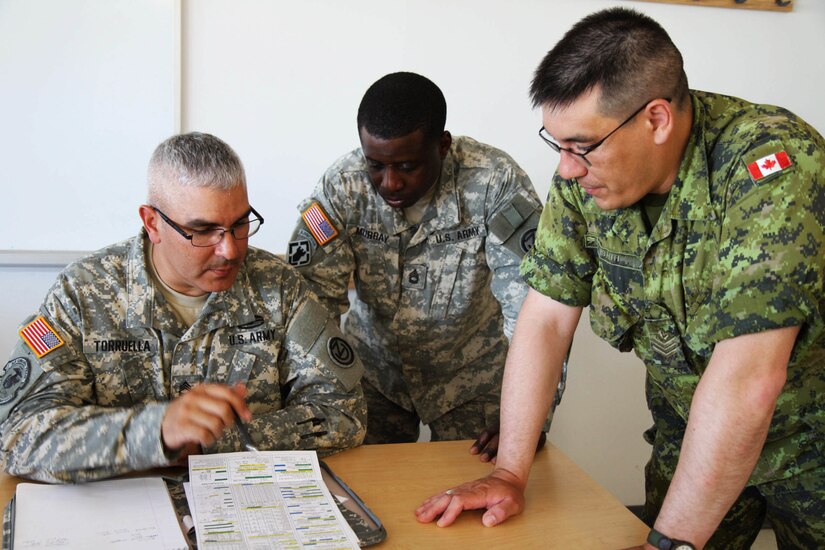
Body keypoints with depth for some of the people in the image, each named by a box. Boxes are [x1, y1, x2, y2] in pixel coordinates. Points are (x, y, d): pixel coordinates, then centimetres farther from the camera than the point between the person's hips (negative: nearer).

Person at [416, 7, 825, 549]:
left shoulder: (770, 165, -33)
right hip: (691, 433, 4)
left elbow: (747, 380, -37)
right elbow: (546, 317, -10)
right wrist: (510, 474, -14)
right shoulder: (583, 177, -14)